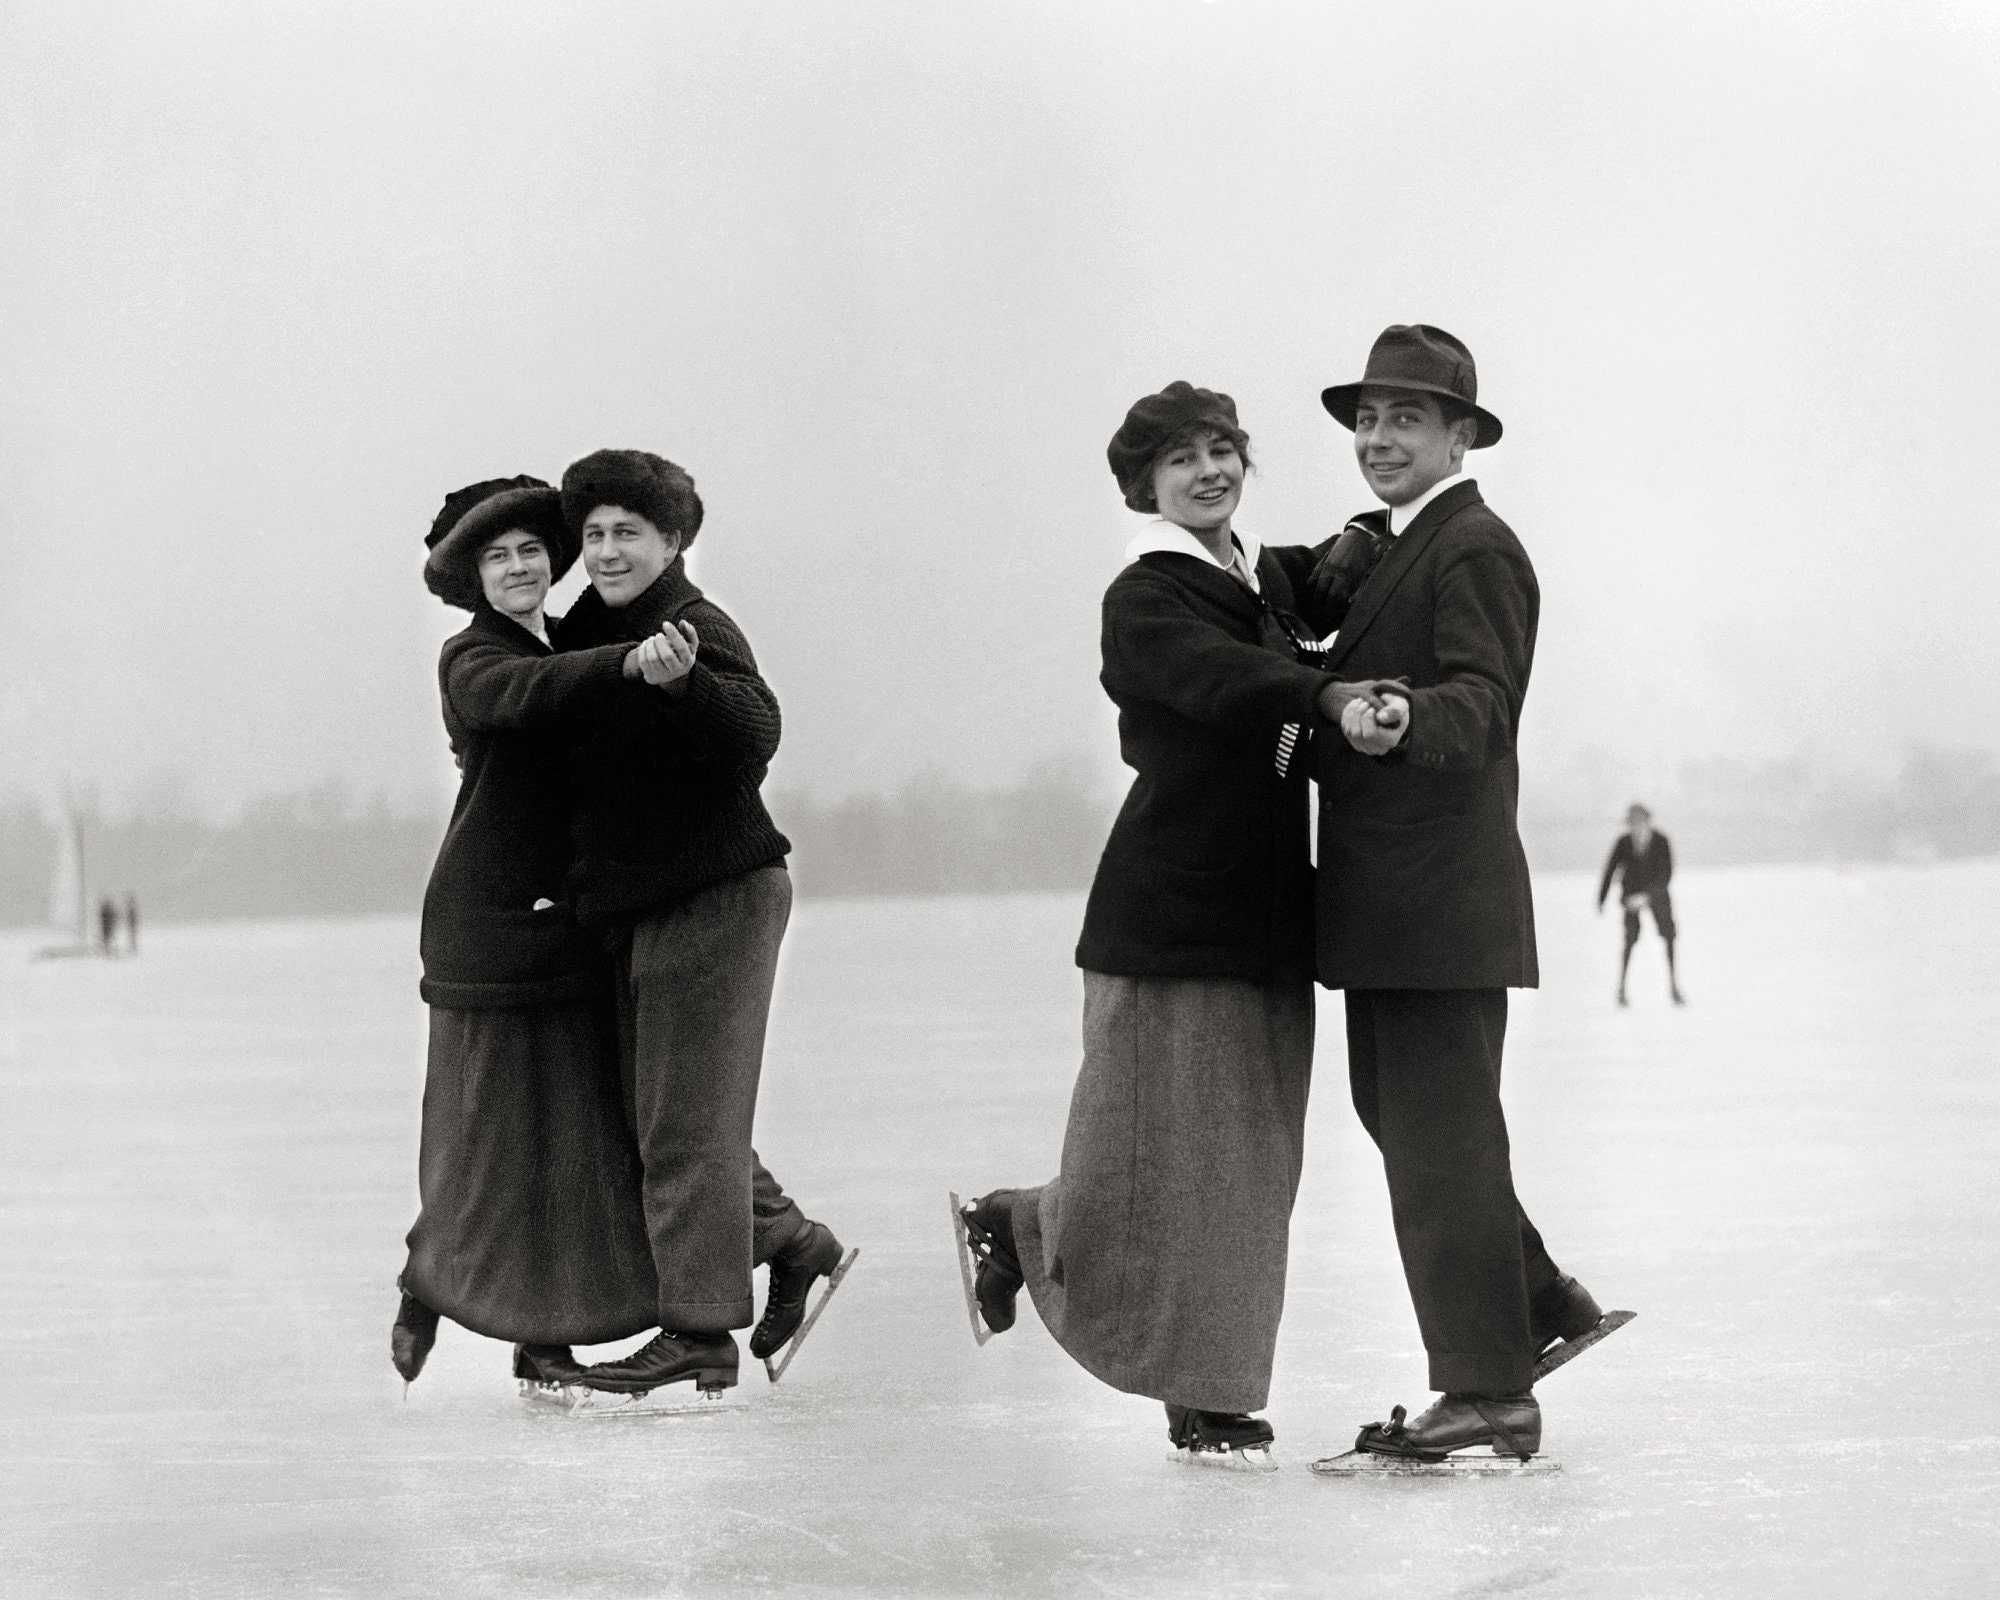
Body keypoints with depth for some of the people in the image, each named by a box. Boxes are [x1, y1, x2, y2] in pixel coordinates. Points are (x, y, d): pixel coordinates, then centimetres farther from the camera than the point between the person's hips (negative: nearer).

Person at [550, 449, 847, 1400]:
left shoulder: (697, 630, -15)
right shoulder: (595, 631, 13)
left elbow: (754, 733, -34)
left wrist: (682, 678, -47)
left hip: (713, 897, -10)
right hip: (641, 909, 10)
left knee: (686, 1121, -8)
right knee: (657, 1117, 16)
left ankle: (698, 1332, -4)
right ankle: (793, 1246, 29)